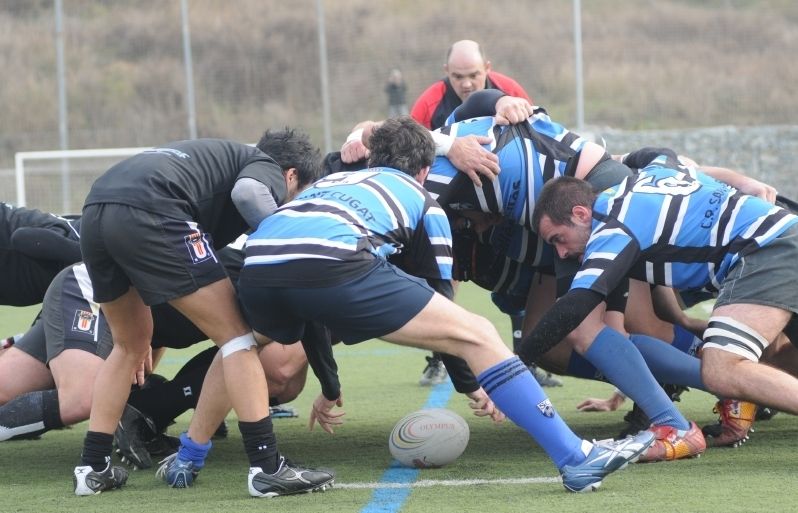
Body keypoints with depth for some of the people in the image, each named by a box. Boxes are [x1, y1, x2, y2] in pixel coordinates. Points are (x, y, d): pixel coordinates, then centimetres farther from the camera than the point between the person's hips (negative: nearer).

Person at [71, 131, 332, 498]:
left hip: (94, 213, 8)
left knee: (130, 344, 28)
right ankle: (266, 465, -5)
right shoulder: (269, 169, 17)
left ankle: (93, 467, 26)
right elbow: (246, 191, -11)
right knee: (235, 335, 1)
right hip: (148, 213, -8)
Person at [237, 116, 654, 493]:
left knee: (242, 343, 41)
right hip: (334, 265, -5)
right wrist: (470, 387, 41)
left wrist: (329, 389, 54)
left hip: (256, 264, 5)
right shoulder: (420, 199, 30)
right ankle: (576, 459, 0)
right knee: (478, 334, 5)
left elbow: (302, 309, 45)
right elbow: (439, 296, 30)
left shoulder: (330, 181, 41)